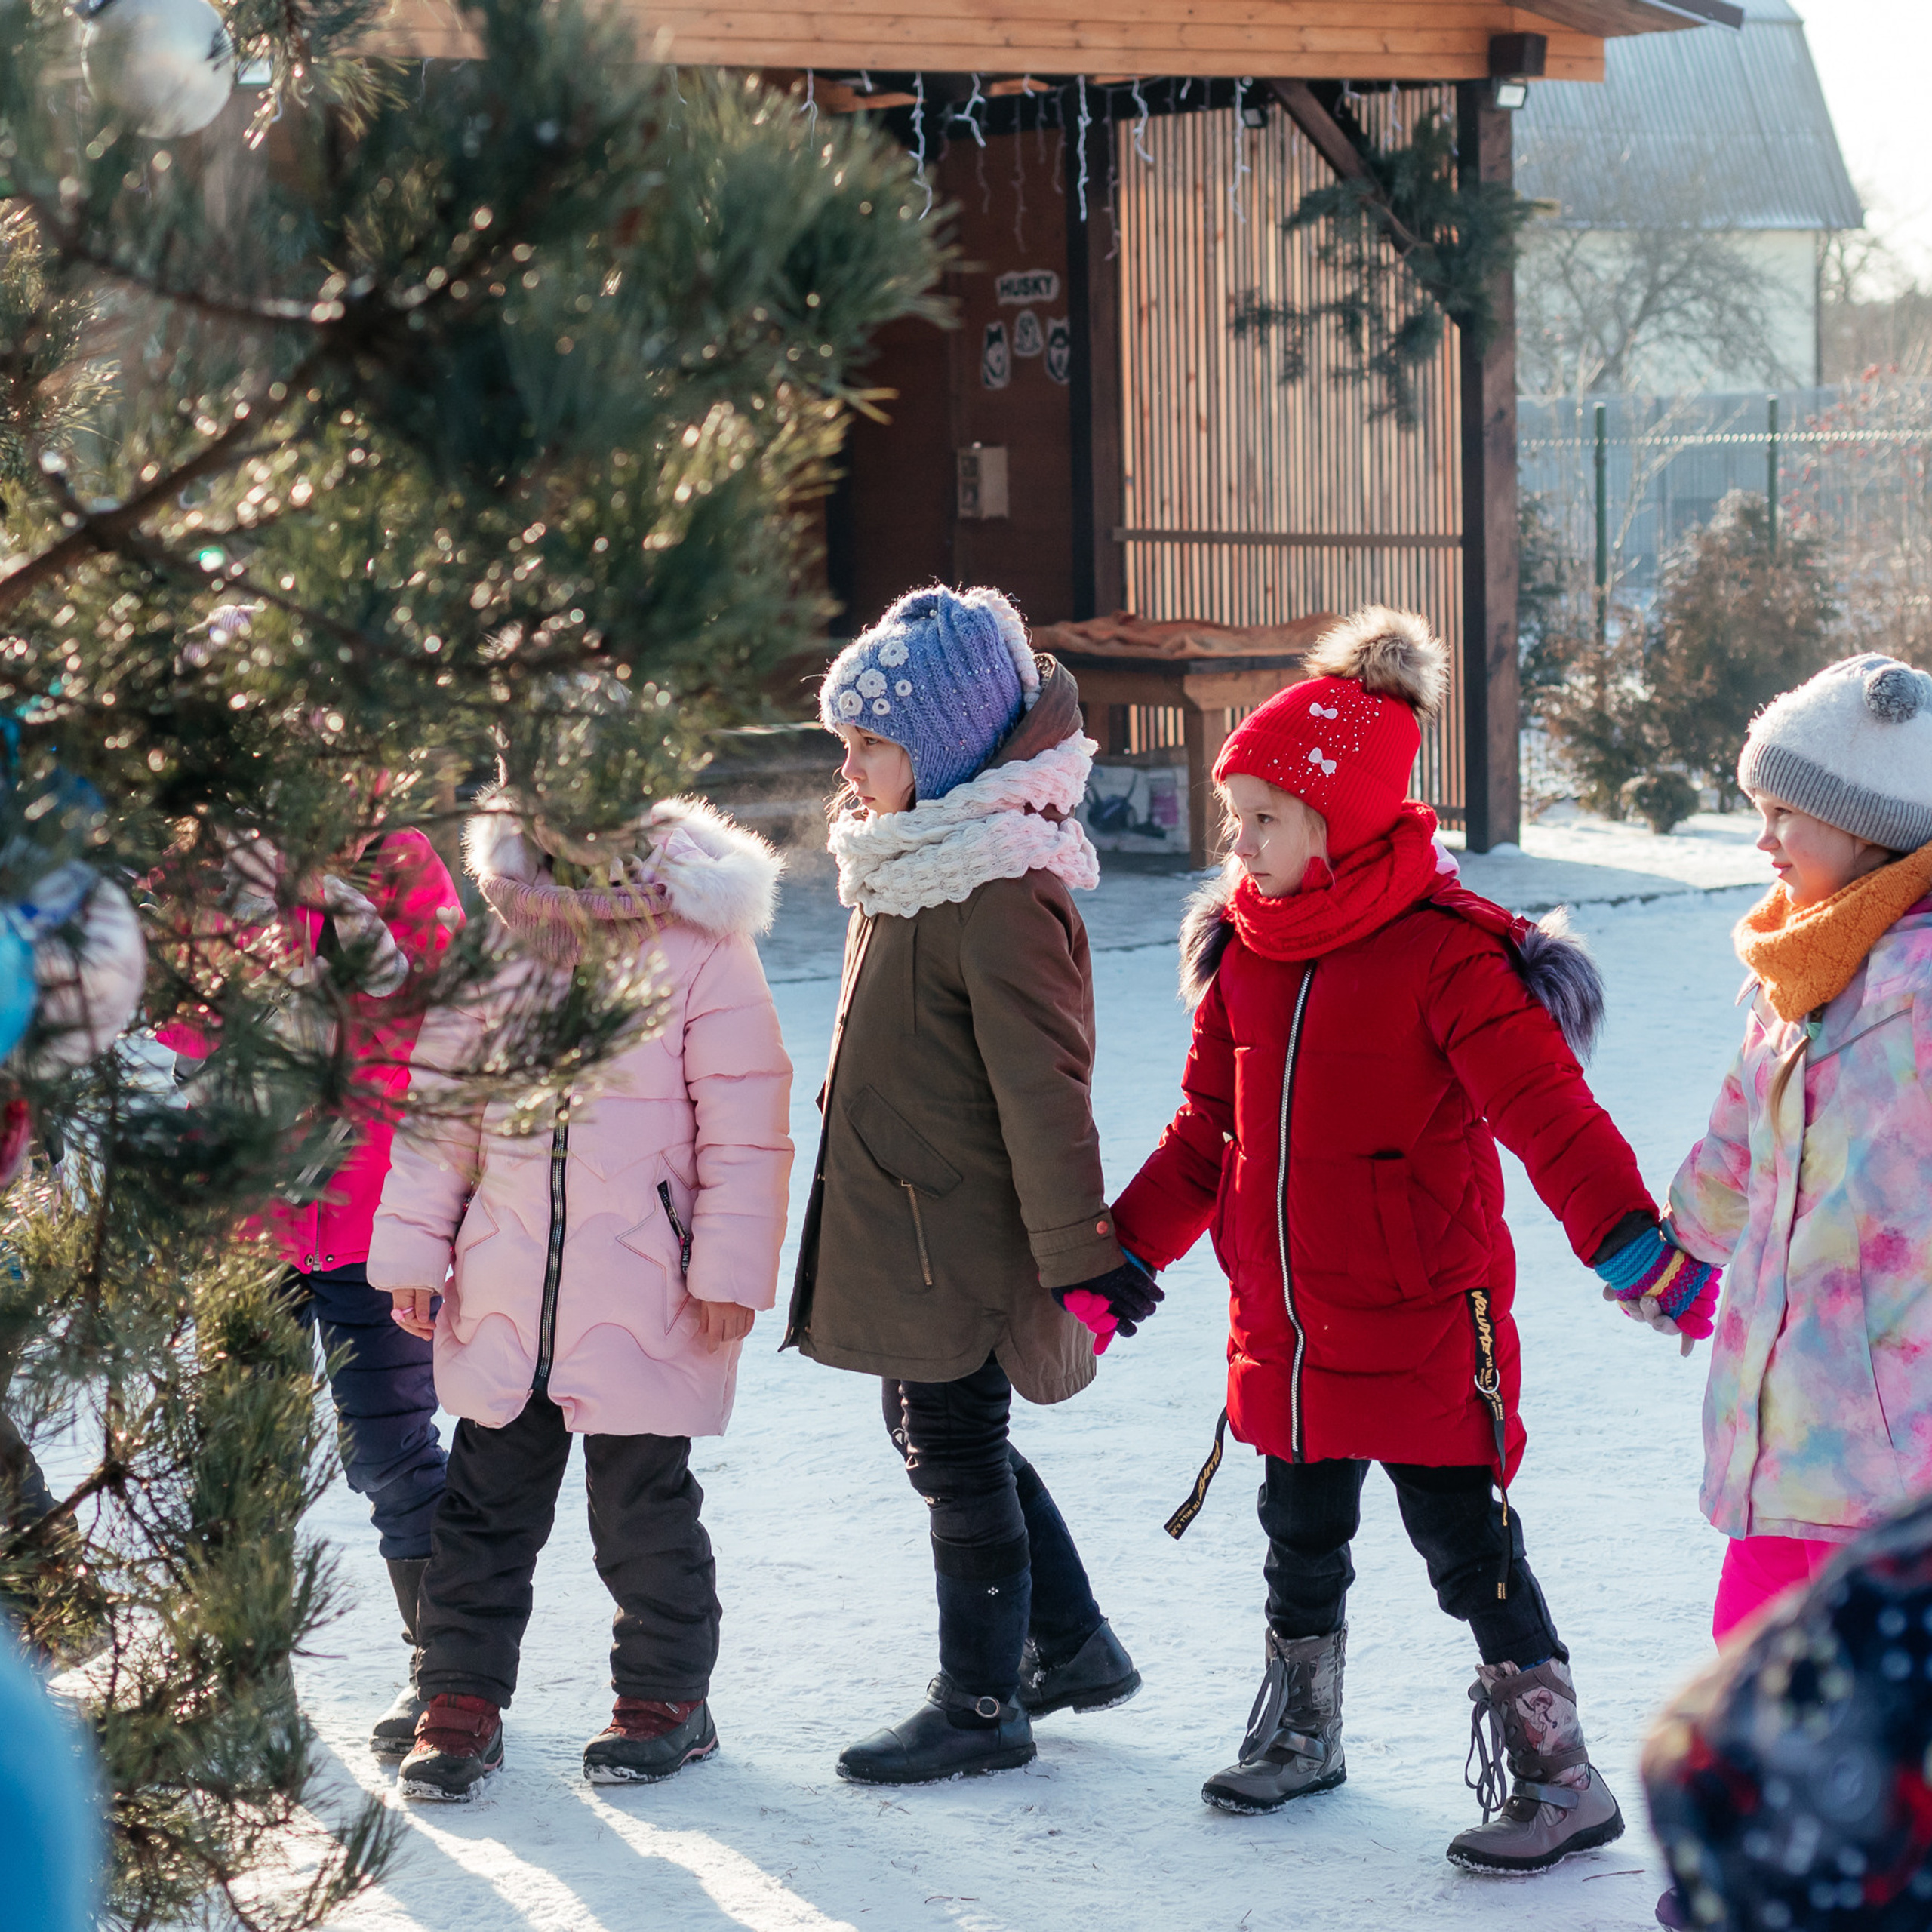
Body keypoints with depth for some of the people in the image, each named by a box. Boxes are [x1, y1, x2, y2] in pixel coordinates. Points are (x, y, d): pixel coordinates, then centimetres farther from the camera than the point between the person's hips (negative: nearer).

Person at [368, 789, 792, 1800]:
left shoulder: (699, 950, -6)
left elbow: (745, 1128, -5)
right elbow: (439, 1110, 11)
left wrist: (728, 1268, -8)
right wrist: (412, 1253, 9)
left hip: (644, 1297, -4)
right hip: (506, 1291, 4)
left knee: (643, 1504, 5)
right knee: (487, 1499, 8)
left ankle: (664, 1695, 22)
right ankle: (461, 1698, 18)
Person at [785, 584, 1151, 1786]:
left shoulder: (998, 897, -22)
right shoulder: (908, 865, 9)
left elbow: (1041, 1089, -24)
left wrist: (1077, 1258, -23)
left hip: (959, 1237, -10)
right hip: (900, 1226, 10)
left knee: (959, 1460, 3)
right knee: (942, 1434, 20)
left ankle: (984, 1707, 17)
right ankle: (1074, 1647, 33)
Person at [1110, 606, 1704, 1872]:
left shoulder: (1448, 955, -18)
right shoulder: (1245, 948, 4)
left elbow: (1550, 1113, -25)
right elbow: (1209, 1131, 14)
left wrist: (1626, 1233, -40)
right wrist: (1120, 1257, 13)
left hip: (1422, 1319, -7)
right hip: (1283, 1322, 7)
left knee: (1465, 1542, -2)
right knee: (1302, 1536, 20)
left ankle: (1557, 1775, 9)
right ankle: (1300, 1734, 39)